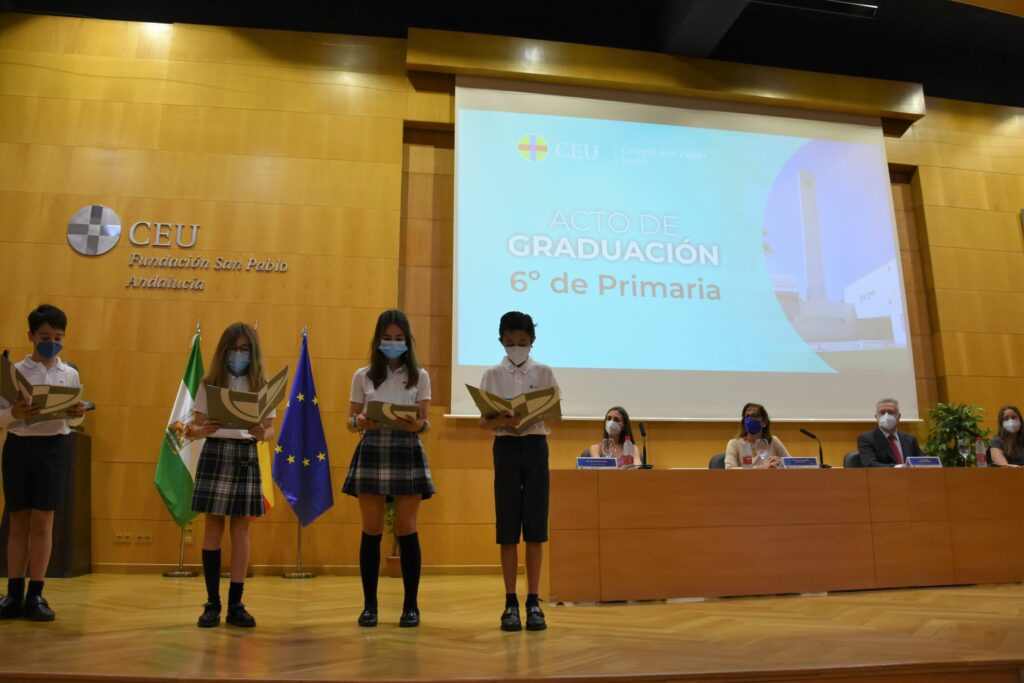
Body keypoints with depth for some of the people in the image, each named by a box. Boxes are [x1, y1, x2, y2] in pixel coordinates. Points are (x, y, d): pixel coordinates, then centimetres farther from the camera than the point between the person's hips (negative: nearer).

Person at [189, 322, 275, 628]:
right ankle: (212, 603, 15)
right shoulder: (209, 383, 3)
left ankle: (235, 604, 13)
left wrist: (262, 434, -20)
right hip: (215, 453, 0)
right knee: (213, 528, 4)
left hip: (246, 457, 1)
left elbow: (271, 428, 2)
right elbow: (196, 425, 2)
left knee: (241, 530, 4)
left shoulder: (262, 385, 4)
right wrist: (199, 431, -21)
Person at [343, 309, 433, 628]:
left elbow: (425, 423, 3)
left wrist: (417, 425, -20)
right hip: (371, 452, 1)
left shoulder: (420, 376, 6)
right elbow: (350, 420, 7)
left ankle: (411, 605, 12)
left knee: (406, 530, 1)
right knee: (372, 531, 4)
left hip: (407, 453, -1)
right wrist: (360, 422, -16)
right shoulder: (362, 376, 7)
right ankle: (369, 605, 15)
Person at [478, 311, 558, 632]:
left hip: (535, 447, 0)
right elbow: (483, 422, 2)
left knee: (535, 527, 1)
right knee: (507, 528, 1)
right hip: (506, 448, 0)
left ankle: (533, 601, 10)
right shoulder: (492, 374, 5)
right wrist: (501, 420, -20)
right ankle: (511, 602, 10)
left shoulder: (544, 373, 5)